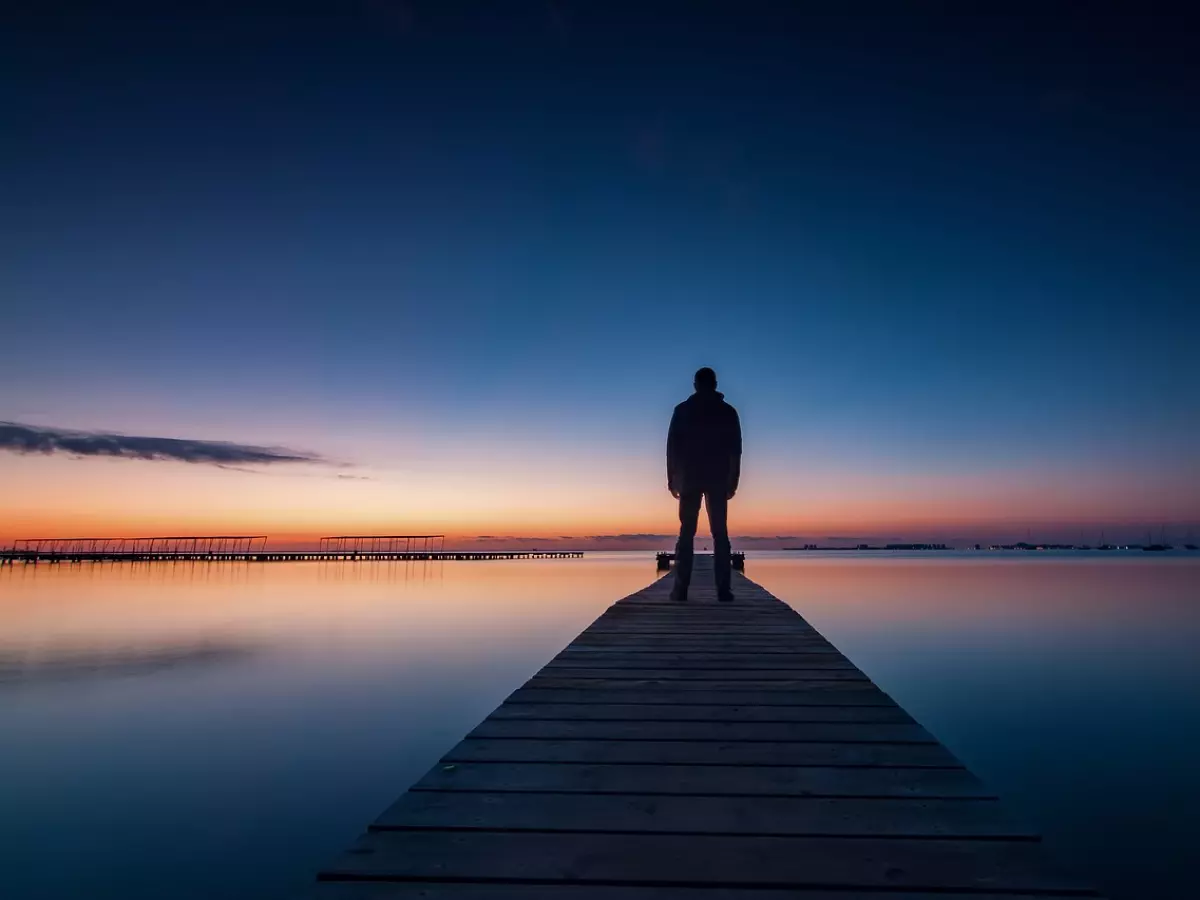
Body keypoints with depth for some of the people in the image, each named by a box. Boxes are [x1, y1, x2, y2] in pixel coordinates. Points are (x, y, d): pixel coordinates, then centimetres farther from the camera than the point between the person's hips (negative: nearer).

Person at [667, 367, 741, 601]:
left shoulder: (682, 410, 5)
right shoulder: (728, 412, 7)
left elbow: (672, 446, 1)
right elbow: (735, 450, 4)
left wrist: (671, 478, 5)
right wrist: (733, 481, 7)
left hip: (689, 478, 0)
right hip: (718, 480, 0)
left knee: (686, 533, 0)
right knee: (720, 533, 1)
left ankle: (681, 589, -6)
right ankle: (723, 589, -5)